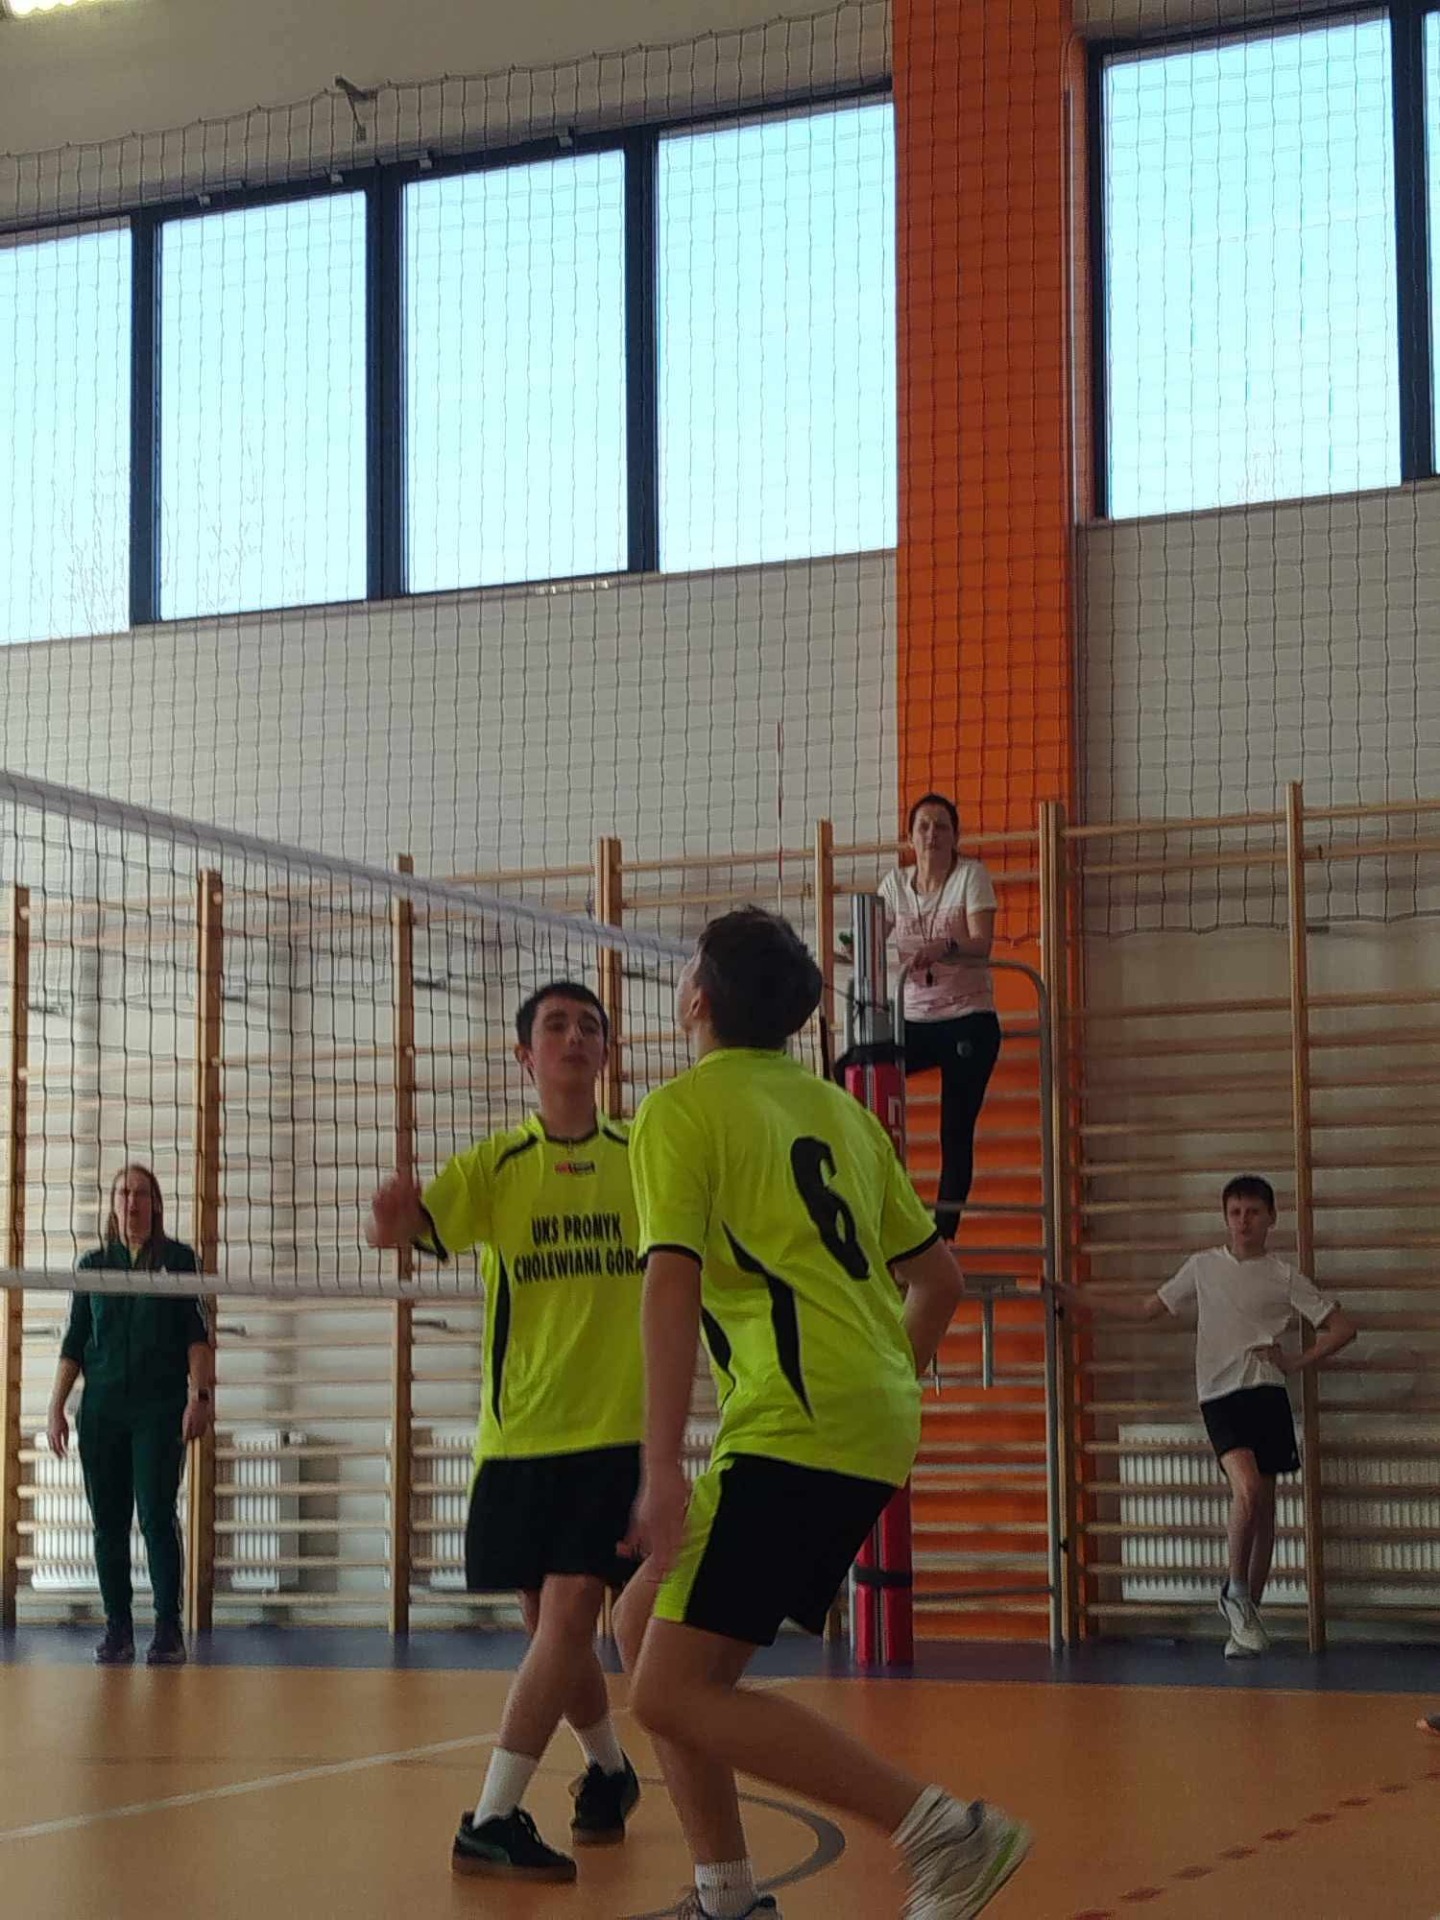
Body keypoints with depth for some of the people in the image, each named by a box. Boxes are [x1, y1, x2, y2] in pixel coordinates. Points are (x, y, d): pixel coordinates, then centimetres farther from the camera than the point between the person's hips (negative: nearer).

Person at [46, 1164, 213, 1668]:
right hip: (101, 1409, 3)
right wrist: (56, 1407, 8)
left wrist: (200, 1395, -10)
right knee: (108, 1521, 3)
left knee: (157, 1517, -9)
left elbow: (197, 1334, 0)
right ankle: (117, 1631, 8)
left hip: (160, 1408, -3)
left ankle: (168, 1631, -5)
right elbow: (74, 1342, 13)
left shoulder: (178, 1259, 4)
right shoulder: (94, 1265, 11)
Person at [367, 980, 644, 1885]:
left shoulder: (645, 1158, 1)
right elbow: (403, 1231, -12)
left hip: (617, 1429, -2)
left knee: (567, 1615, -14)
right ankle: (611, 1772, 35)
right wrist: (393, 1214, -35)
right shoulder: (496, 1165, 2)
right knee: (554, 1629, 10)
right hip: (519, 1434, 2)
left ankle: (493, 1819, -10)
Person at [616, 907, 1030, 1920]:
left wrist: (664, 1468, -20)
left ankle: (942, 1828, -15)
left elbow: (673, 1280, -15)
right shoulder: (837, 1107, 20)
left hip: (791, 1424, -9)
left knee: (675, 1692, -9)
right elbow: (939, 1275, 22)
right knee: (648, 1623, 16)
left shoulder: (683, 1107, -2)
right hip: (875, 1424, 9)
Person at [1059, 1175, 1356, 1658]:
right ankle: (1235, 1591, -4)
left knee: (1263, 1506, 3)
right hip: (1219, 1393, -1)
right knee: (1247, 1487, -23)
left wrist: (1296, 1361, 1)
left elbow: (1342, 1327, 9)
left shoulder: (1283, 1277, 7)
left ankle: (1247, 1616, 14)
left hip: (1266, 1392, 1)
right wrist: (1075, 1299, 16)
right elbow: (1147, 1309, 18)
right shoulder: (1203, 1267, 11)